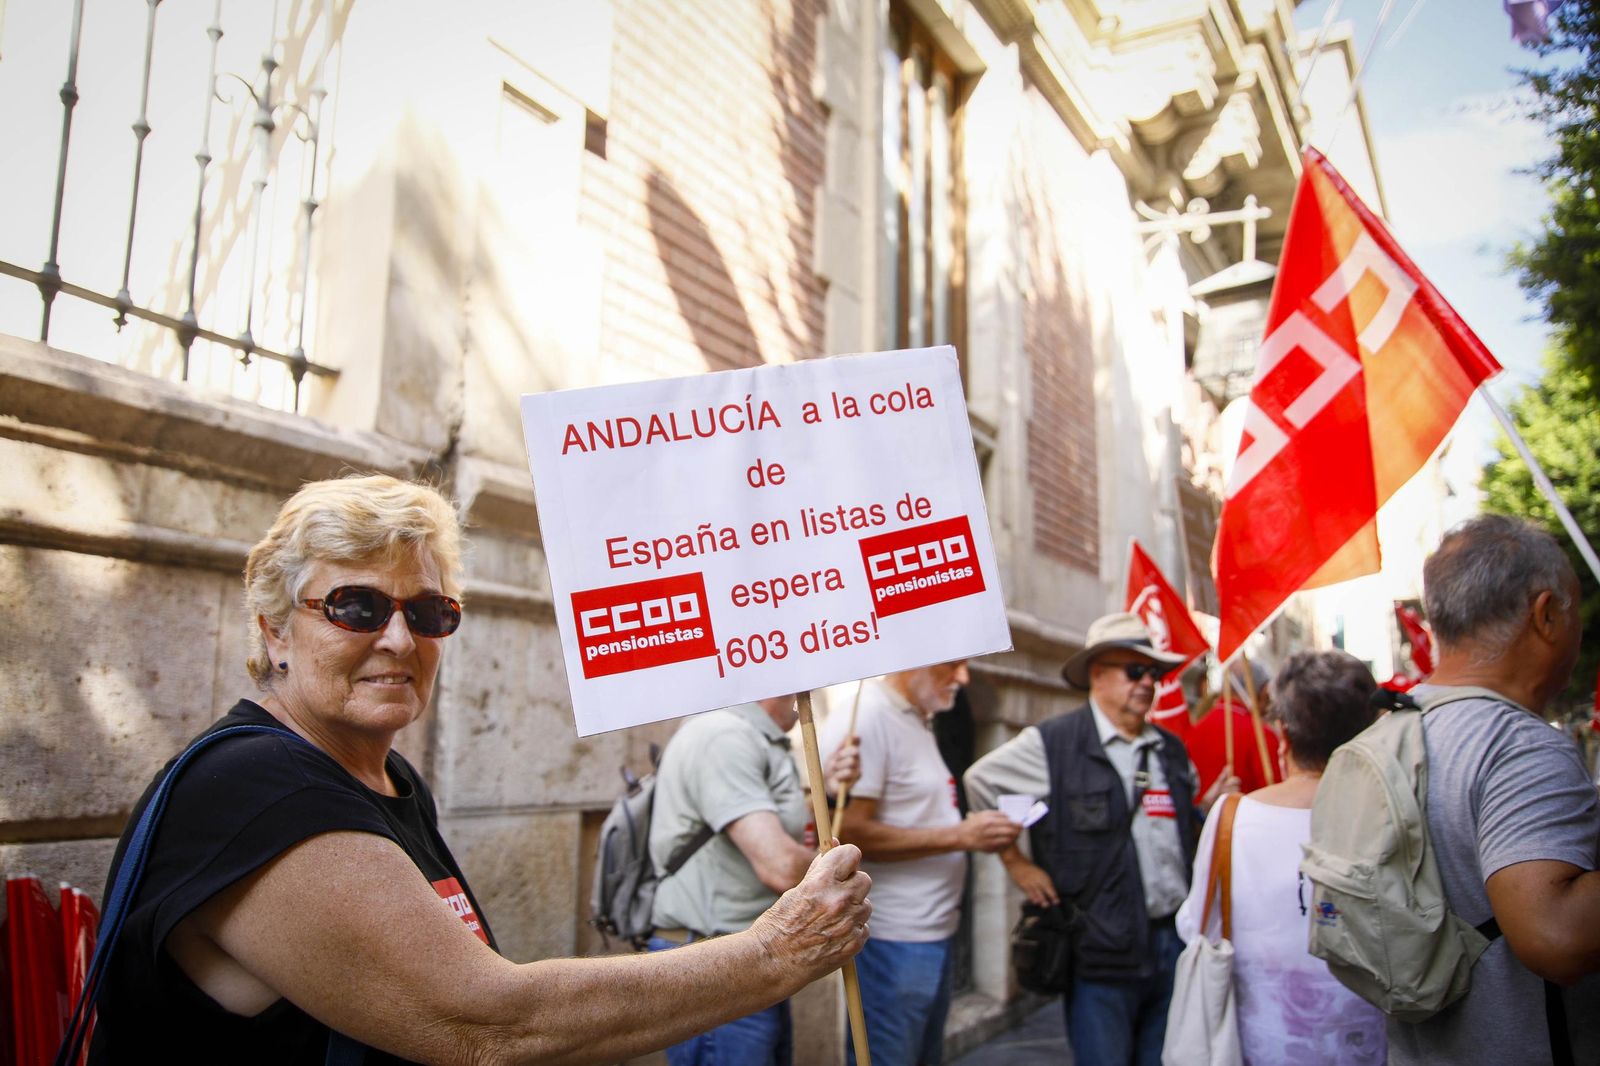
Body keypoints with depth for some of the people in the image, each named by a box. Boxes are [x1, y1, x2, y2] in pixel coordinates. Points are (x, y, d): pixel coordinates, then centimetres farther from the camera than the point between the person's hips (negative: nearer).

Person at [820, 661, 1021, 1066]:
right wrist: (959, 836, -21)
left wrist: (983, 831, 4)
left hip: (935, 930, 9)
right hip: (894, 939, -9)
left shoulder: (919, 721, 13)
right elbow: (849, 832, -24)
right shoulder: (863, 719, -18)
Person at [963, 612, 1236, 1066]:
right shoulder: (1052, 744, -7)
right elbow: (979, 781, -2)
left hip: (1175, 941, 6)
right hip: (1101, 950, -5)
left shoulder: (1172, 751, 13)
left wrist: (1210, 807, 1)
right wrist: (1016, 862, -2)